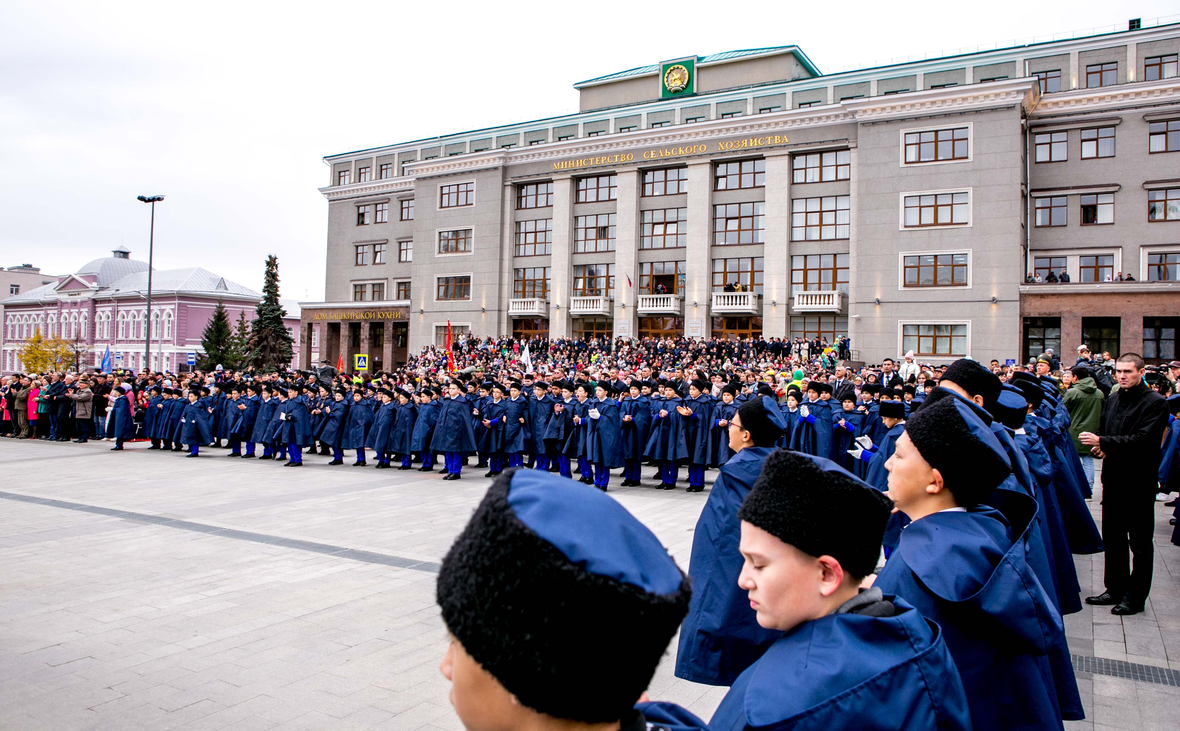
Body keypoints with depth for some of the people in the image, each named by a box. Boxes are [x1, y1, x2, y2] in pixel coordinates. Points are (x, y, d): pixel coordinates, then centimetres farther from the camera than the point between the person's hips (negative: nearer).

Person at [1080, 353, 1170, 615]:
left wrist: (1102, 442, -25)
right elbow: (1102, 430, 19)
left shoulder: (1155, 403, -11)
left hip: (1139, 481, -7)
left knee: (1140, 542, 4)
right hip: (1113, 478, 7)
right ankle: (1116, 589, 26)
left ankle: (1135, 597, 13)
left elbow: (1142, 439, -22)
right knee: (1112, 537, 14)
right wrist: (1099, 448, -2)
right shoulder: (1113, 399, 9)